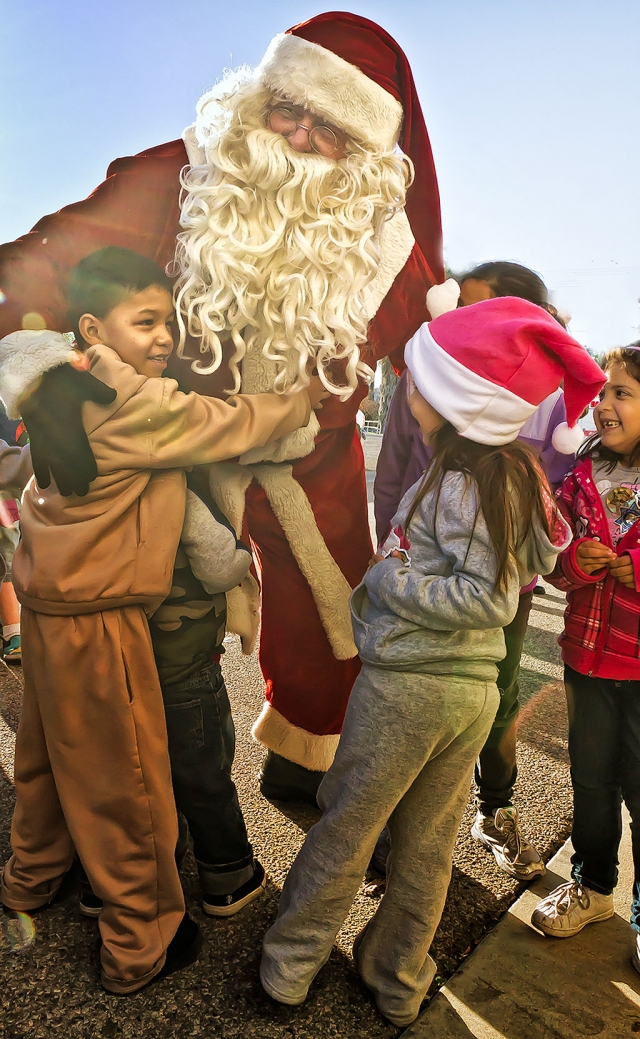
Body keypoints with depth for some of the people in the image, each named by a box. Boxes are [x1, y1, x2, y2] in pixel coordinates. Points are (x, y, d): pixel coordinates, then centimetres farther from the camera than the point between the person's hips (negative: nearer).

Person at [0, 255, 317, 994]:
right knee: (123, 780, 7)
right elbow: (237, 423, -12)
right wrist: (305, 396, 1)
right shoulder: (138, 406, -20)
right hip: (97, 621, -9)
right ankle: (140, 945, 27)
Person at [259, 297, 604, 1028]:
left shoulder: (454, 484, -18)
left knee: (344, 831, 13)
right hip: (476, 688, 7)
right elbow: (501, 589, 8)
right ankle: (397, 983, 40)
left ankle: (289, 966, 33)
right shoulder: (518, 476, 6)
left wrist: (389, 579, -15)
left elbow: (488, 601, -22)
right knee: (427, 847, 20)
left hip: (405, 684, -7)